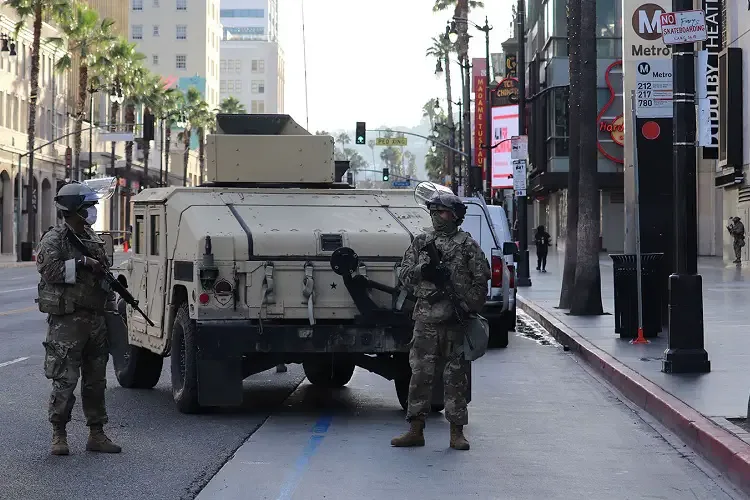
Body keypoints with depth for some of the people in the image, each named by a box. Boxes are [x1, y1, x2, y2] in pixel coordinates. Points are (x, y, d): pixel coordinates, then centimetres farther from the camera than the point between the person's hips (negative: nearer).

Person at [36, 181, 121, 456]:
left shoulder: (92, 239, 16)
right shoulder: (54, 239, -7)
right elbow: (50, 270, -22)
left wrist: (112, 284, 5)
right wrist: (82, 263, -19)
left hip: (95, 318, 7)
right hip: (67, 319, -7)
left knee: (96, 380, 11)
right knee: (65, 380, -6)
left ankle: (96, 434, 18)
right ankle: (59, 435, 4)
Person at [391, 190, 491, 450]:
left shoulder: (467, 245, 4)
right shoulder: (421, 242, 13)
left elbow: (481, 281, 2)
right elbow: (403, 274, 10)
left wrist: (468, 308, -9)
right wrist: (422, 271, -10)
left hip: (456, 321, -2)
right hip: (426, 318, 2)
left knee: (456, 376, 1)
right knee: (420, 373, 1)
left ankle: (457, 432, 7)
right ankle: (415, 430, 7)